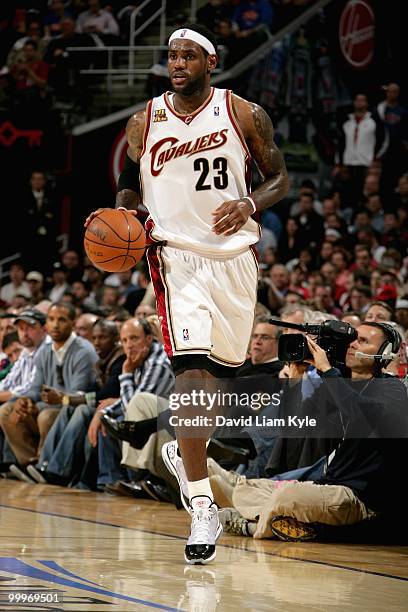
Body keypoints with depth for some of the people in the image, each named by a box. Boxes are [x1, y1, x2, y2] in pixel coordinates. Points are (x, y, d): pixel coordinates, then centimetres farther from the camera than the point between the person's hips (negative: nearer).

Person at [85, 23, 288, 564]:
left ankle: (184, 449, 43)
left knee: (221, 370, 12)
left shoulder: (244, 114, -1)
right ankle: (202, 507, -16)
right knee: (190, 370, -18)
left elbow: (280, 179, 6)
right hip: (176, 255, -2)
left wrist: (248, 205, -15)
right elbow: (128, 185, 16)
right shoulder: (145, 123, 2)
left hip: (233, 254, 2)